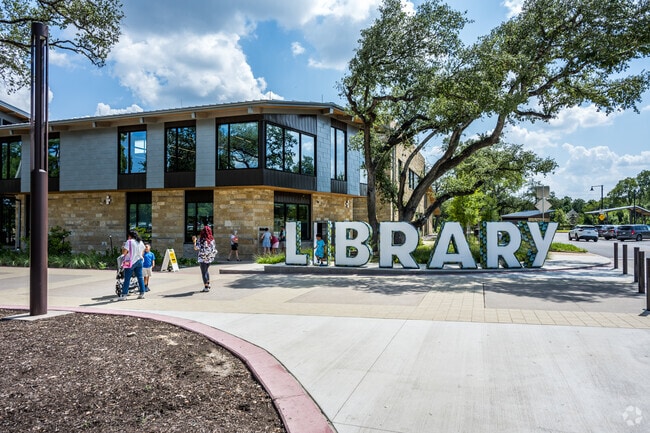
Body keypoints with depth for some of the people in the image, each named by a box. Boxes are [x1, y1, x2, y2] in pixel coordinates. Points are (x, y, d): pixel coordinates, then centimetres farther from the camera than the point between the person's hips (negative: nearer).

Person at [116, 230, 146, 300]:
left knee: (127, 279, -3)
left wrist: (123, 247, 3)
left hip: (131, 262, -6)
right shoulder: (141, 242, 9)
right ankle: (142, 293, 11)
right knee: (140, 277, 9)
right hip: (139, 261, 6)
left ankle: (124, 295, -2)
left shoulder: (129, 242, -11)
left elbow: (124, 252, -14)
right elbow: (143, 251, 17)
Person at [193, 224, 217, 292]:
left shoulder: (201, 240, -15)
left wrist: (194, 241, -3)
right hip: (209, 258, 5)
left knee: (204, 272, 3)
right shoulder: (212, 239, -1)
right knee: (206, 270, 25)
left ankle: (206, 287, 3)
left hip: (202, 258, -5)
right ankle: (208, 284, 31)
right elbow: (214, 249, 4)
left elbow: (196, 248, -15)